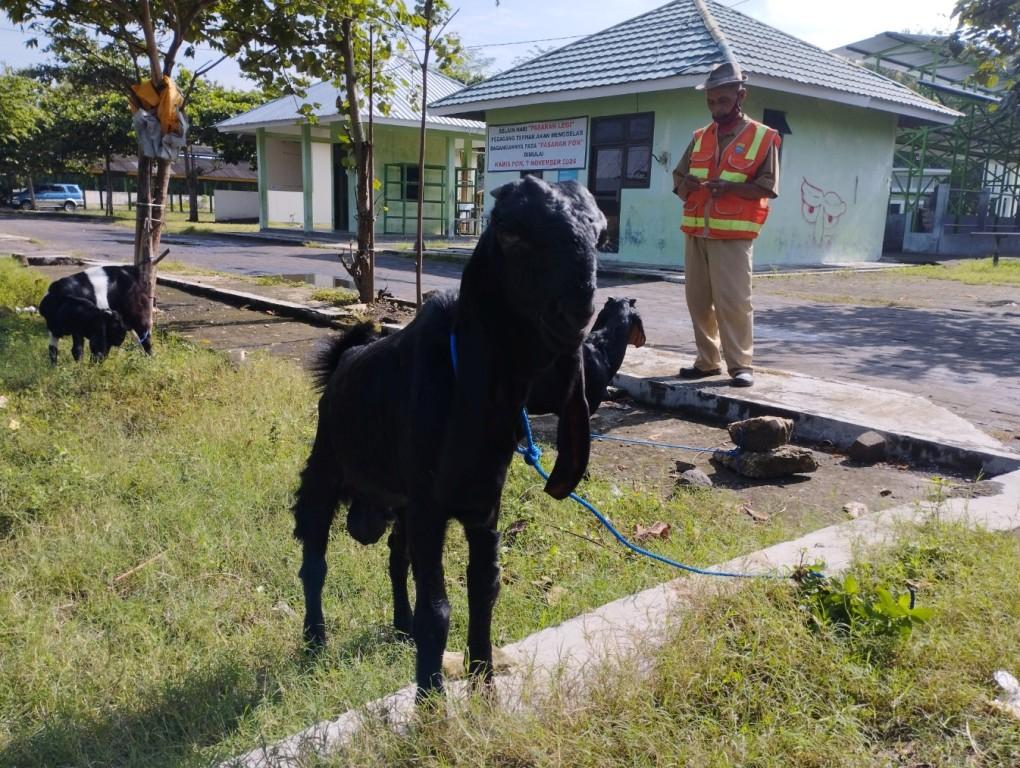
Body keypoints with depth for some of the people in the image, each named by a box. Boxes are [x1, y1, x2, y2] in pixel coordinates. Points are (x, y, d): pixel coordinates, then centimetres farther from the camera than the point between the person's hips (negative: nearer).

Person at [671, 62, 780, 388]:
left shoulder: (762, 138, 0)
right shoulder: (700, 137, 15)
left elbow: (767, 187, -5)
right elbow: (678, 180, 15)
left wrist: (730, 186, -21)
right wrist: (686, 184, -9)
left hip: (734, 234, -5)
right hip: (696, 232, 5)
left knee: (733, 300, -8)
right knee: (698, 299, 6)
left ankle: (740, 365, -1)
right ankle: (707, 361, 15)